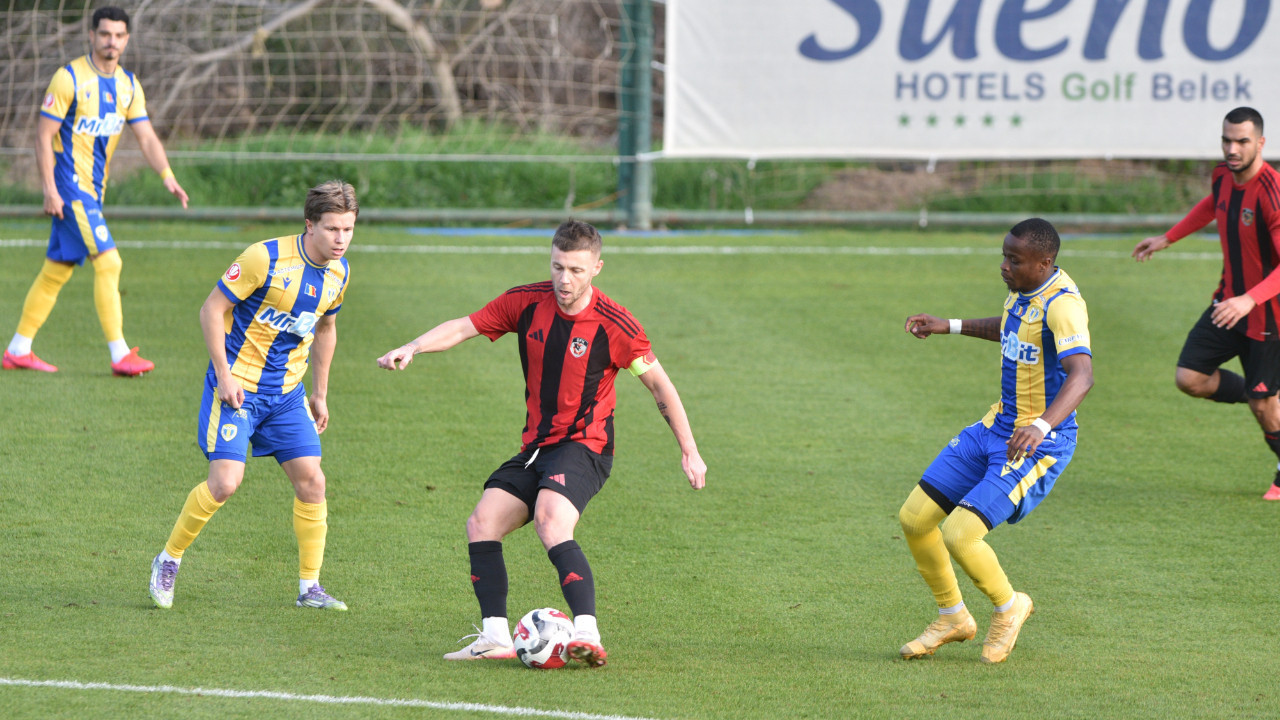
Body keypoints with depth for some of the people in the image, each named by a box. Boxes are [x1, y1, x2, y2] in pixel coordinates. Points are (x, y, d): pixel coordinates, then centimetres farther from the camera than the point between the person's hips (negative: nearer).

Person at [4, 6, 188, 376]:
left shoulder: (128, 85, 8)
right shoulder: (69, 78, -12)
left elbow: (146, 137, 7)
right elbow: (44, 136, -11)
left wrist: (166, 175, -10)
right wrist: (50, 190, -17)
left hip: (94, 189, 7)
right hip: (70, 186, -7)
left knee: (58, 269, 11)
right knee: (107, 261, -15)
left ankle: (18, 350, 18)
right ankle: (120, 354, -15)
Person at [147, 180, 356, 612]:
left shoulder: (339, 273, 2)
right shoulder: (266, 258, -19)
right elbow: (212, 310, -13)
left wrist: (320, 394, 19)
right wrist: (224, 375, -16)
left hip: (286, 392, 6)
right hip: (238, 385, -6)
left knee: (311, 480, -2)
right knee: (225, 482, -16)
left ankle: (310, 587, 9)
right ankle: (168, 561, 5)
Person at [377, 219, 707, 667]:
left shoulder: (614, 325, -12)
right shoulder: (526, 303, -1)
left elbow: (659, 385, -3)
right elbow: (464, 328, 4)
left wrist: (690, 451, -2)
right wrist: (411, 348, -14)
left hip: (584, 447, -7)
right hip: (536, 446, 7)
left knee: (551, 524, -31)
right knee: (481, 525, -5)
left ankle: (588, 635, -40)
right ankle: (495, 636, -5)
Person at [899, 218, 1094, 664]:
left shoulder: (1062, 304, -24)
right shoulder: (1023, 291, 5)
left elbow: (1081, 374, -39)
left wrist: (1042, 425, -53)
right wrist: (950, 326, 28)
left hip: (1038, 444, -9)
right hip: (997, 427, 9)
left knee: (960, 535, -21)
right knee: (914, 518, 5)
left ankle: (1008, 607, 10)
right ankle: (952, 618, 26)